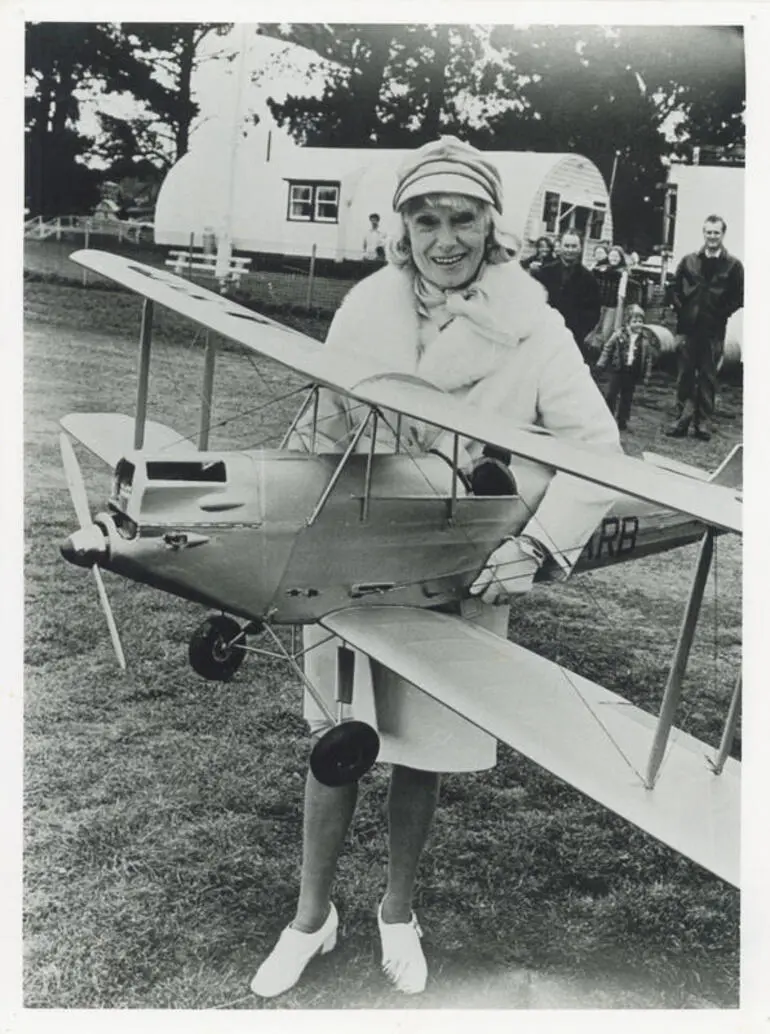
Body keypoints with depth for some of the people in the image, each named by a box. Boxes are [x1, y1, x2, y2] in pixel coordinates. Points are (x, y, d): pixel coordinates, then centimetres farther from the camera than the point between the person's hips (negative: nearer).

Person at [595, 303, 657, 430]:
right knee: (612, 394, 1)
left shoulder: (646, 339, -2)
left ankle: (622, 422, 18)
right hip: (618, 370, -1)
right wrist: (601, 362, 1)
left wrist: (646, 375, 3)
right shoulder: (619, 334, -6)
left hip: (633, 373, 1)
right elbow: (608, 348, 3)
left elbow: (649, 358, 3)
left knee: (627, 398, 8)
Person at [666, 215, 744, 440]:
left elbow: (738, 298, 2)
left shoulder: (733, 265, 1)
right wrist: (681, 311, 2)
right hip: (689, 328, 2)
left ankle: (703, 421, 9)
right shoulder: (689, 261, 7)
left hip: (714, 331, -2)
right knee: (685, 375, 4)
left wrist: (721, 314, -5)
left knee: (708, 377, 4)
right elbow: (676, 289, 12)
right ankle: (683, 419, 10)